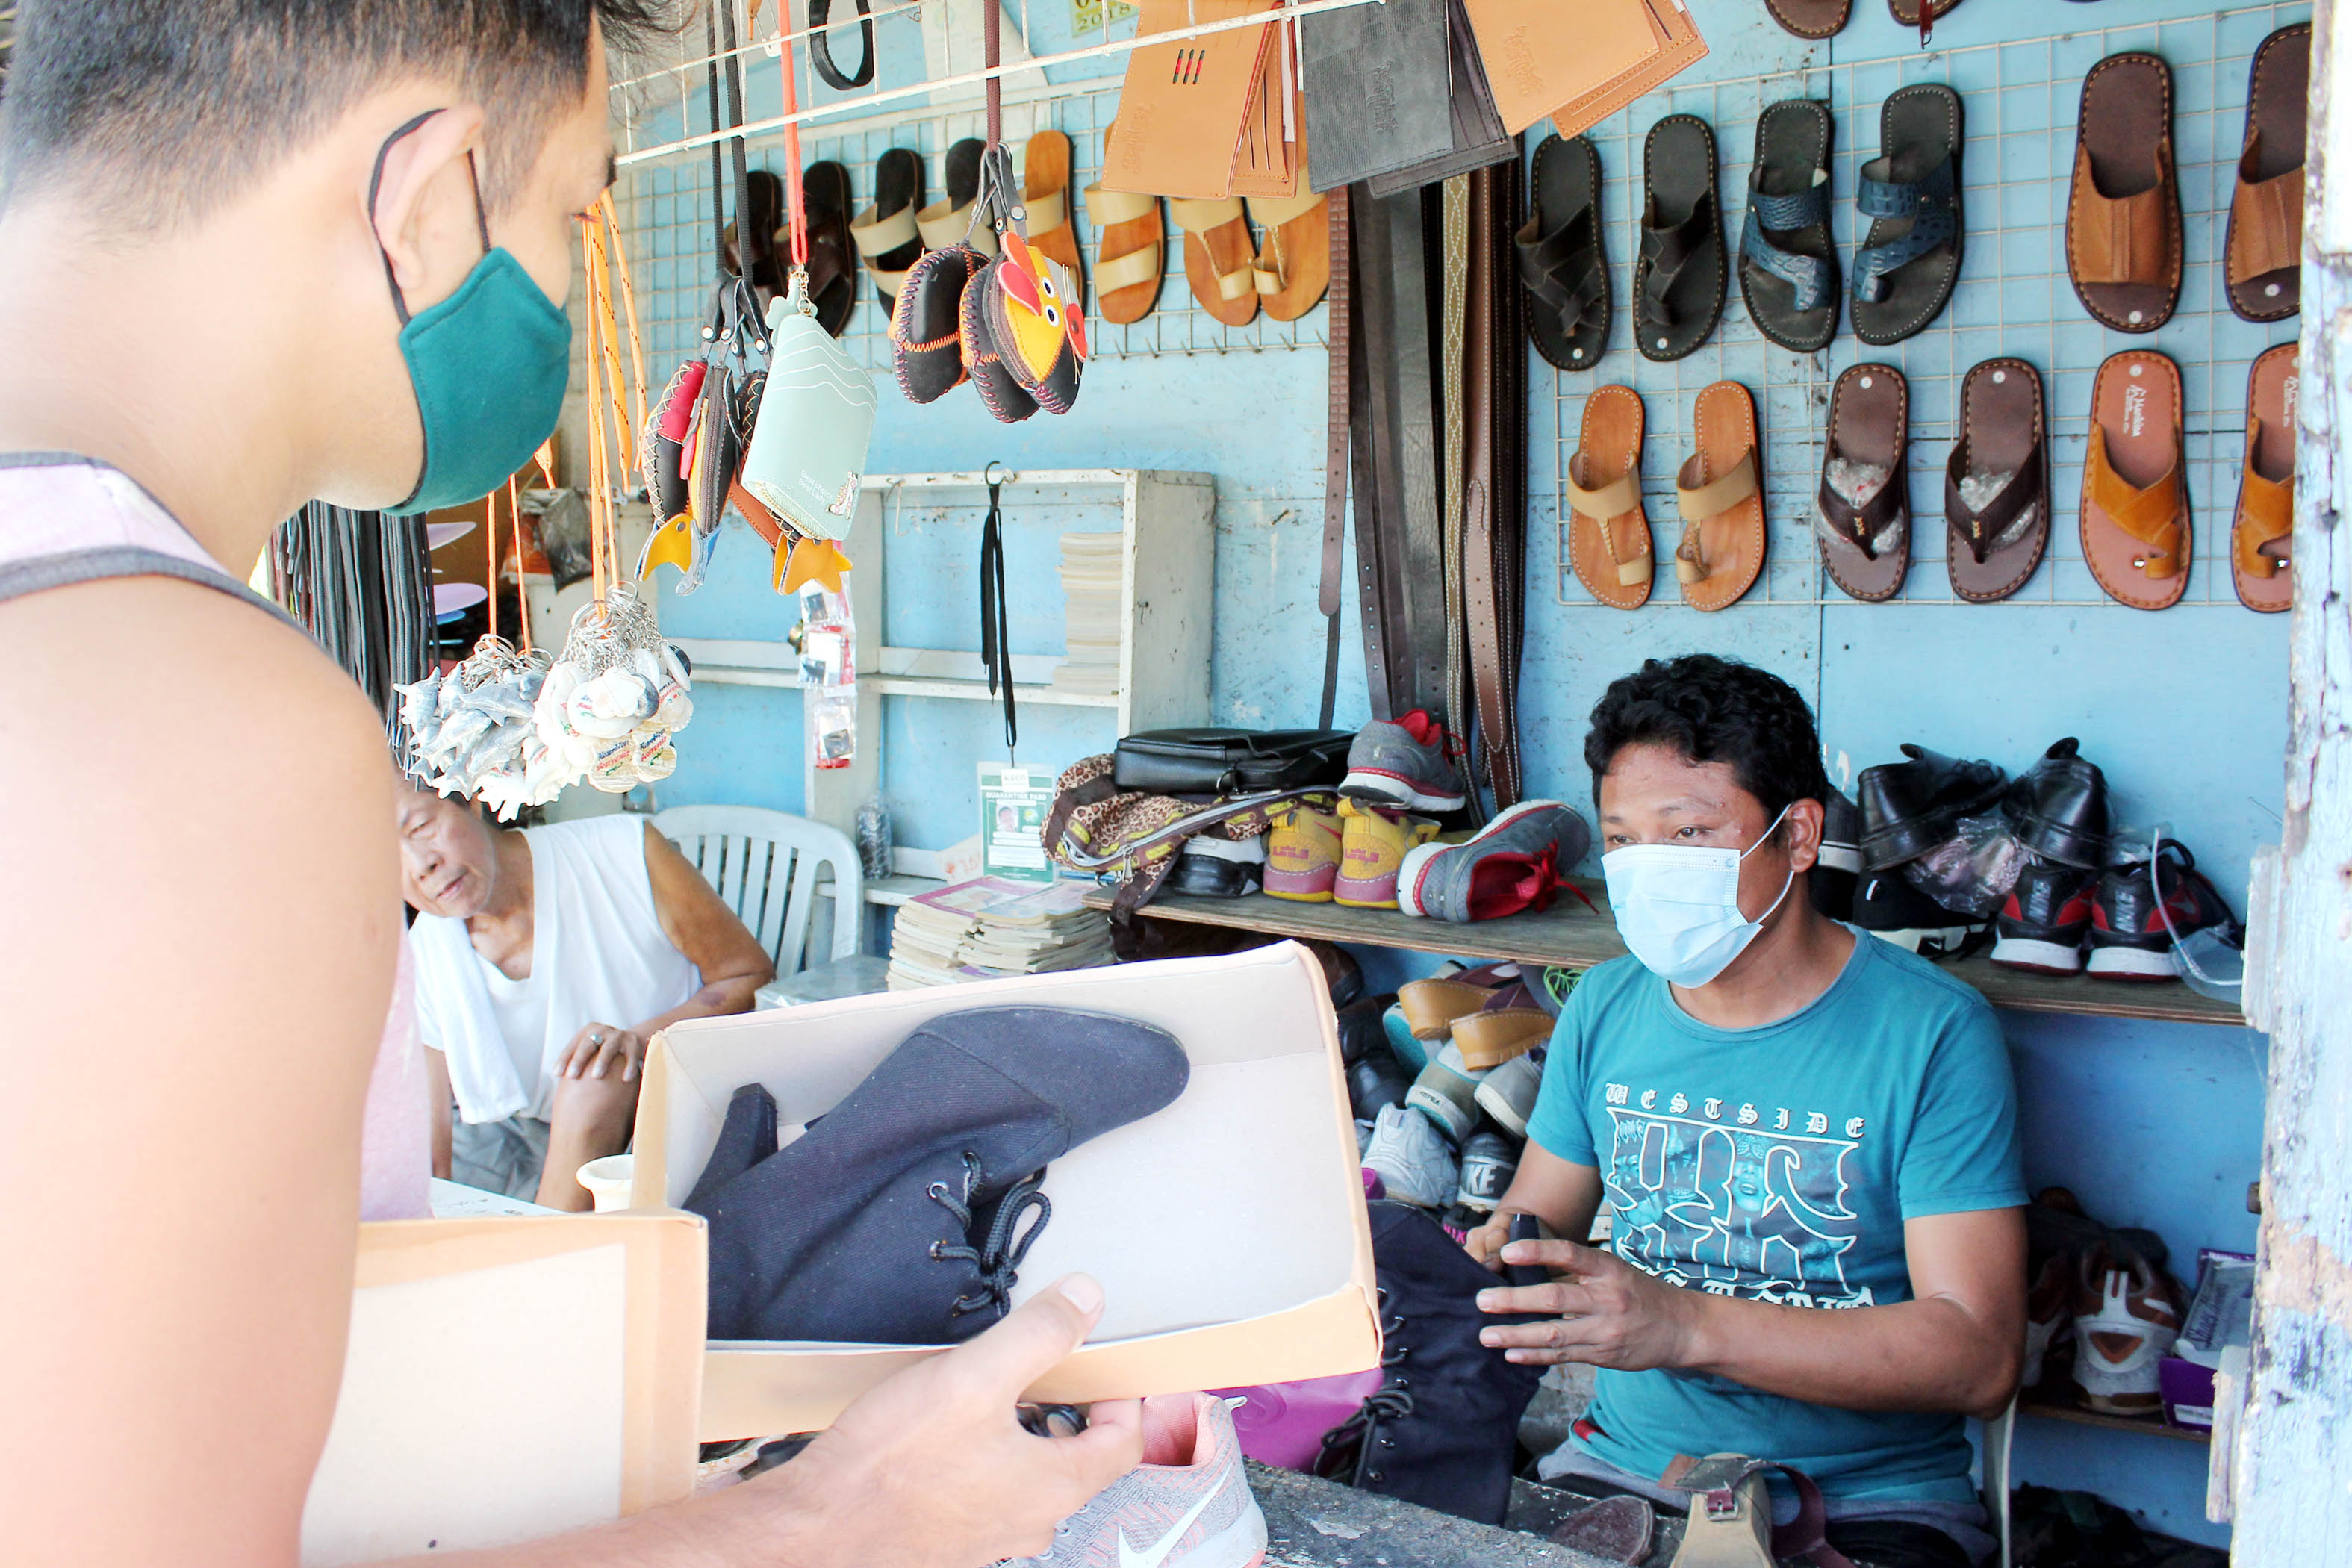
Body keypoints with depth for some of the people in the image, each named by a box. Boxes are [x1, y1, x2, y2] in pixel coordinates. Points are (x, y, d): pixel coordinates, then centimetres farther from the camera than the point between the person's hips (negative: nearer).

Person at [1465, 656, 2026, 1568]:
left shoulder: (1931, 1035, -9)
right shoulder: (1604, 1009, 7)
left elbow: (1979, 1358, -15)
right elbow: (1537, 1214, 18)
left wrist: (1685, 1326, -27)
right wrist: (1505, 1254, -8)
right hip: (1626, 1465, 4)